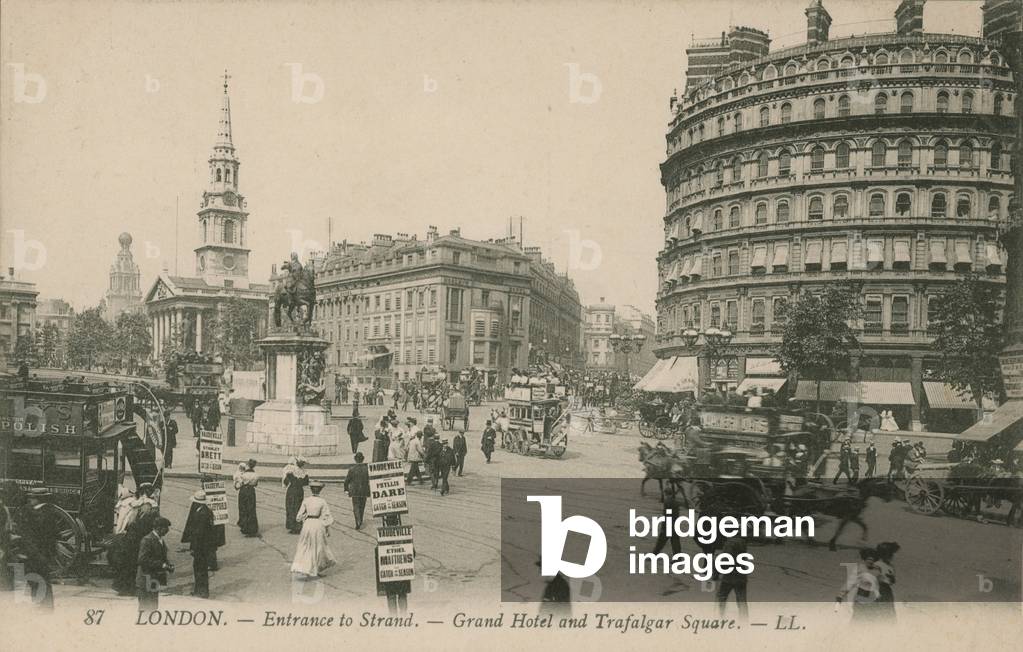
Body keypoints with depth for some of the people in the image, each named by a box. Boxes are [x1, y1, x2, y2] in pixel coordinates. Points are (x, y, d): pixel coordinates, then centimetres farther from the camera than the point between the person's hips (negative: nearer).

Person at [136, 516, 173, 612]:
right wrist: (162, 565, -23)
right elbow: (143, 560, -22)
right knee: (146, 608, -6)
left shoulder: (161, 541, 14)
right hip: (147, 581, -9)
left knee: (154, 607, 12)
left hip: (155, 581, 9)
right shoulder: (147, 540, -14)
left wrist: (168, 565, 2)